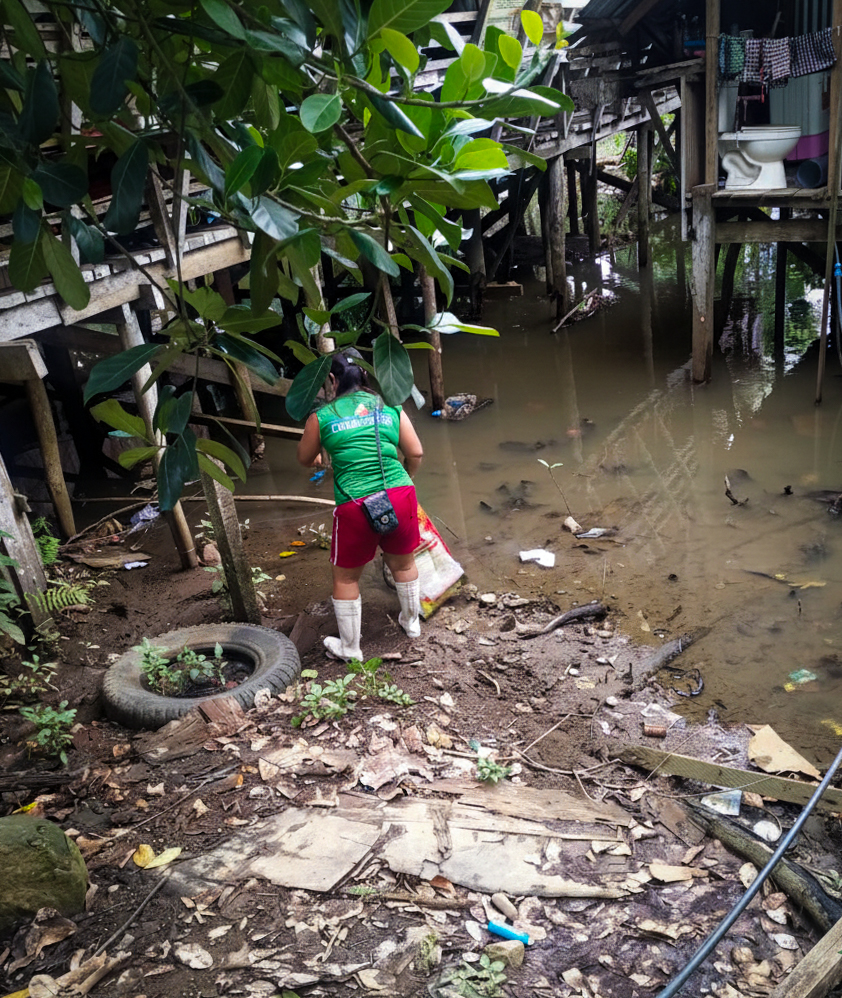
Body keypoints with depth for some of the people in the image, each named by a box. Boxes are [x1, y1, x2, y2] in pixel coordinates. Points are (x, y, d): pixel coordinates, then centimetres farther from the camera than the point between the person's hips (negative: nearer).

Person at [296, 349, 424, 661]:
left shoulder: (321, 417, 1)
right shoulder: (391, 409, 6)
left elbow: (304, 459, 17)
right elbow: (415, 454, 7)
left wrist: (316, 459, 41)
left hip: (355, 505, -3)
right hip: (400, 496, 3)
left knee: (345, 577, 18)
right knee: (403, 562, 27)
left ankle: (349, 647, 31)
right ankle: (411, 622, 49)